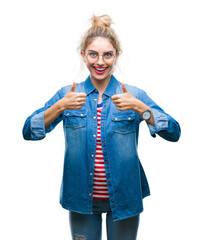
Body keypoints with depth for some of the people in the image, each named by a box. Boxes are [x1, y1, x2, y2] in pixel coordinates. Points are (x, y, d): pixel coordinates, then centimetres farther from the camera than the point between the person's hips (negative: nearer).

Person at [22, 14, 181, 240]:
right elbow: (29, 131, -8)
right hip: (81, 198, 1)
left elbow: (174, 133, -12)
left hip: (124, 198, 0)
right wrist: (60, 106, -22)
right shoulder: (67, 94, -1)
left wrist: (139, 108, -25)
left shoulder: (135, 95, -4)